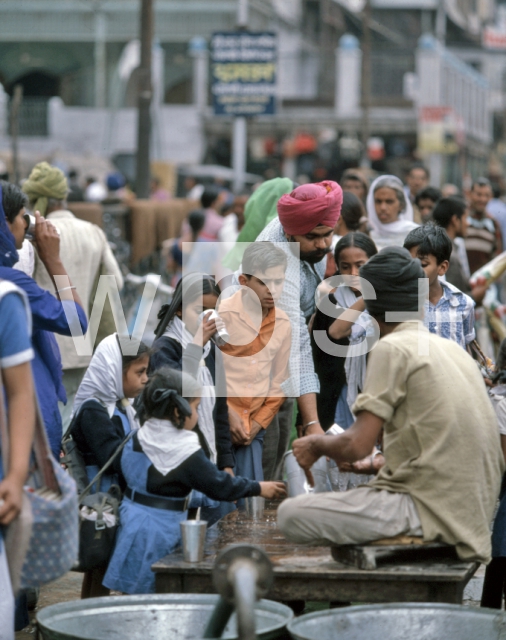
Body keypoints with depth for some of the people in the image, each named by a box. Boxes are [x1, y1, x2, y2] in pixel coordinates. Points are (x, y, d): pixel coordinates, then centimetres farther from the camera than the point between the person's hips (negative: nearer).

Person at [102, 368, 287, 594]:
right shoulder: (186, 453, -16)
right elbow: (219, 485, -9)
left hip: (133, 521, 7)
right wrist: (258, 488, 4)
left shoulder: (138, 440, 3)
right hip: (162, 529, -7)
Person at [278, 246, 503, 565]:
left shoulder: (393, 349, -9)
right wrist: (384, 460, 33)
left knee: (291, 514, -12)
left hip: (429, 511, -9)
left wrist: (316, 444, 8)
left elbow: (356, 446, -15)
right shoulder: (455, 349, 15)